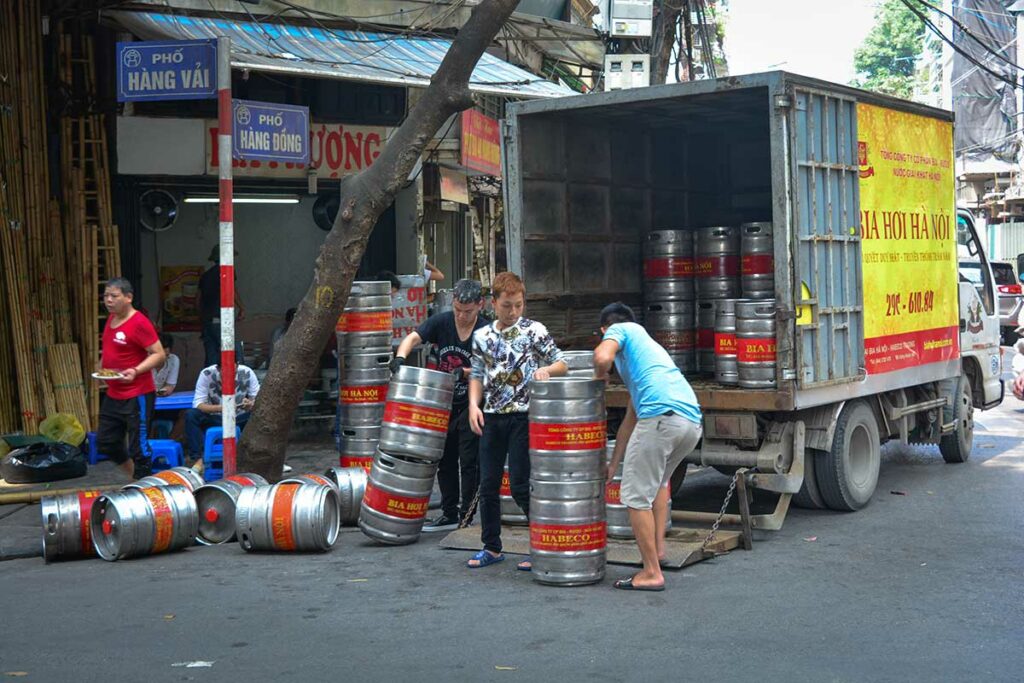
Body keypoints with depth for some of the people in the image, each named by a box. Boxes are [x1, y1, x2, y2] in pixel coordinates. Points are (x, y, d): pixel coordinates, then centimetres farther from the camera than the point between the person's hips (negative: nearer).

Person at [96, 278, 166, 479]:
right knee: (105, 442, 18)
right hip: (113, 395, 9)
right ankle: (131, 475, 35)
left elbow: (159, 354, -19)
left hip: (137, 396, -9)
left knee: (138, 447, -3)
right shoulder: (111, 318, 10)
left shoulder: (139, 323, -16)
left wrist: (135, 371, -29)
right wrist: (101, 367, 11)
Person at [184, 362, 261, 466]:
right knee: (190, 415, -28)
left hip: (240, 419, 1)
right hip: (214, 419, -1)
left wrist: (251, 405, -37)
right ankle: (197, 459, -24)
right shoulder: (207, 374, -19)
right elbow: (197, 405, -23)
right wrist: (220, 408, -41)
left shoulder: (247, 373, -16)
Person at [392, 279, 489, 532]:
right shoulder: (441, 321, -4)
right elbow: (413, 338, -13)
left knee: (468, 461, -2)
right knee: (445, 460, 12)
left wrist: (464, 373, -30)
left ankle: (466, 517, 7)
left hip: (471, 405, -4)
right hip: (445, 403, 4)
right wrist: (400, 357, -32)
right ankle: (449, 514, 23)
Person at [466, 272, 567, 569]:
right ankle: (492, 547, 21)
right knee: (488, 484, 8)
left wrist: (546, 369, -23)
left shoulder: (534, 331, -3)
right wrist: (473, 404, -1)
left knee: (520, 486, -6)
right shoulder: (482, 336, 9)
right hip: (491, 418, 5)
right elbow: (477, 375, 15)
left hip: (523, 416, -5)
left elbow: (562, 365, -1)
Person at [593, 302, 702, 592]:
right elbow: (630, 420, 39)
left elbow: (603, 357, -10)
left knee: (636, 495, 2)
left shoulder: (620, 330, 16)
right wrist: (613, 465, 42)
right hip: (693, 422, 9)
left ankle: (652, 572, 6)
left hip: (661, 415, -8)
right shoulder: (648, 344, 37)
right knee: (659, 480, 34)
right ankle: (658, 545, 30)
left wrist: (599, 376, 15)